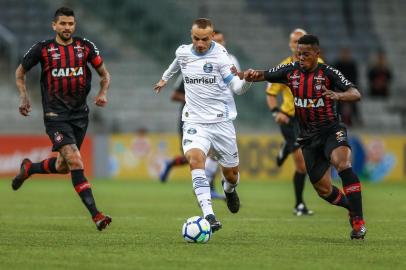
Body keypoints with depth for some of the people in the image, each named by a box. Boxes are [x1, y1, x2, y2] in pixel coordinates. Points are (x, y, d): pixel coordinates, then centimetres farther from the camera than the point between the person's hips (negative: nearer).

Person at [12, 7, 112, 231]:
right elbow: (20, 72, 12)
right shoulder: (43, 49, -3)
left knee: (63, 166, 13)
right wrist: (23, 96, -3)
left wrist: (102, 93, -7)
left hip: (80, 114, 4)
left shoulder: (86, 47, 3)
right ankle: (95, 214, -22)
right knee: (75, 161, -20)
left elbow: (104, 74, 13)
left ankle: (29, 169, 45)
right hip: (55, 115, -4)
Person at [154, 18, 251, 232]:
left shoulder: (220, 55, -10)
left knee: (231, 174, 8)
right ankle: (209, 216, -35)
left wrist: (247, 80, -37)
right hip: (195, 122, 1)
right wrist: (165, 78, 45)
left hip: (221, 122, -1)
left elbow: (237, 88, -15)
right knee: (195, 158, -28)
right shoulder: (183, 52, 2)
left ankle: (229, 190, 49)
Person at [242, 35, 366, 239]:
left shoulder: (328, 73, -12)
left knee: (342, 163, -33)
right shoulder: (290, 71, 1)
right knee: (323, 188, 4)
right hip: (309, 137, 5)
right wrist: (248, 74, -18)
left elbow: (356, 94, -21)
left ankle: (358, 221, -30)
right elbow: (262, 76, 6)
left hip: (331, 131, -5)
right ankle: (352, 209, 34)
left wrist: (338, 95, -42)